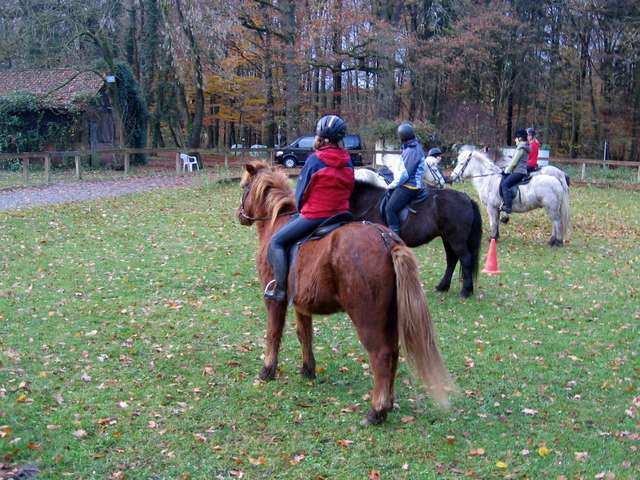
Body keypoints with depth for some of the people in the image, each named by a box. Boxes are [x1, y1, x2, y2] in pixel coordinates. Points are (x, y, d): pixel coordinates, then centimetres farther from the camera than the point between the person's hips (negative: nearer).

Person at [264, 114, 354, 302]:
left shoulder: (315, 160, -10)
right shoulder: (348, 162, 6)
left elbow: (301, 191, -2)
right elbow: (349, 189, 14)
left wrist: (301, 209, 15)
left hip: (314, 216, -7)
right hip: (341, 215, 7)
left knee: (277, 242, 3)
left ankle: (280, 289, -4)